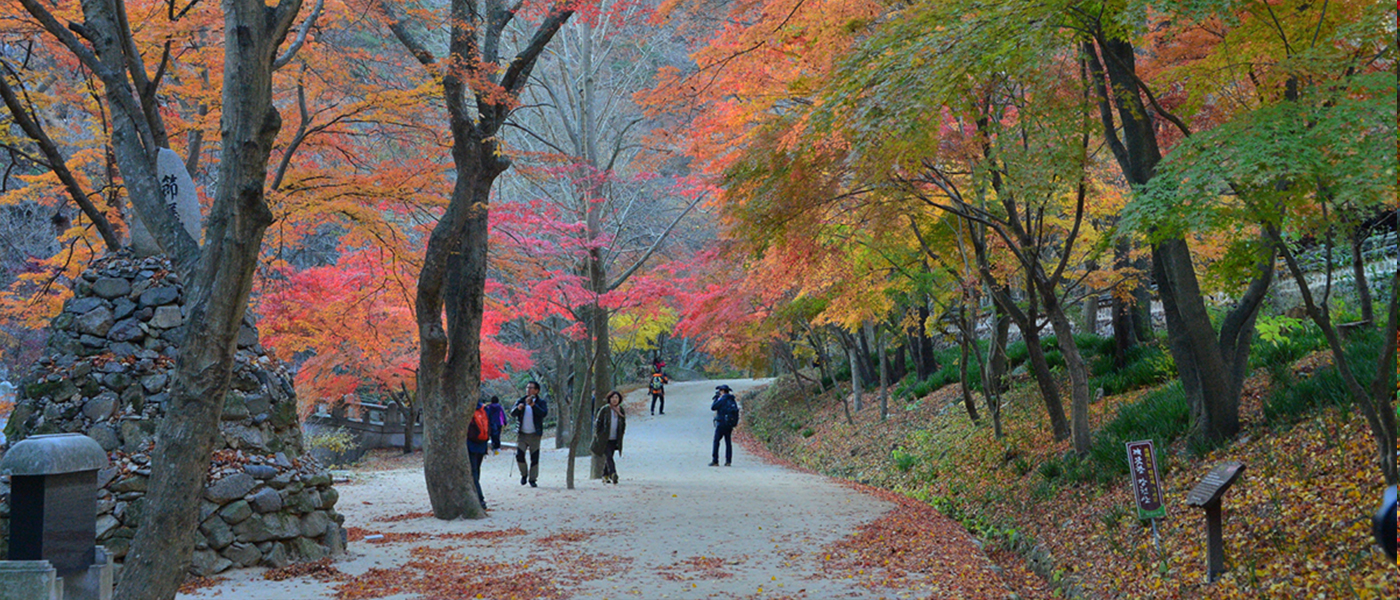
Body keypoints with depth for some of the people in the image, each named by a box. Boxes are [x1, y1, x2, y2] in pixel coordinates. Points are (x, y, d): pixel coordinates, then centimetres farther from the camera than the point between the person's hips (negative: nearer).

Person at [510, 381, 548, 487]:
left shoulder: (541, 402, 2)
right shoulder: (520, 401, 9)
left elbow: (544, 413, -17)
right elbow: (512, 414, 0)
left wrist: (532, 405, -28)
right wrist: (518, 408, -21)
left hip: (534, 435, -2)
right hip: (521, 434, 2)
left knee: (534, 458, -1)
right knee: (519, 455, -7)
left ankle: (532, 479, 11)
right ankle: (524, 474, 17)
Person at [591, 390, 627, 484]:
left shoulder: (622, 411, 6)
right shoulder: (604, 410, -7)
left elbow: (623, 424, 18)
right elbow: (597, 422, -1)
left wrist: (621, 434, 11)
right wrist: (597, 434, -4)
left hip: (615, 440, 4)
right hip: (604, 439, -4)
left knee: (609, 457, 10)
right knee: (609, 457, -17)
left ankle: (605, 476, 22)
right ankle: (613, 474, -29)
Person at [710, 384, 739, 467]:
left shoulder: (722, 399, -12)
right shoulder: (732, 400, 11)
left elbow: (713, 407, -9)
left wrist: (716, 398, 4)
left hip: (722, 423, -7)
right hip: (730, 425, 7)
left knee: (716, 442, -2)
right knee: (728, 442, 9)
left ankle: (715, 461, -6)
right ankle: (728, 461, 6)